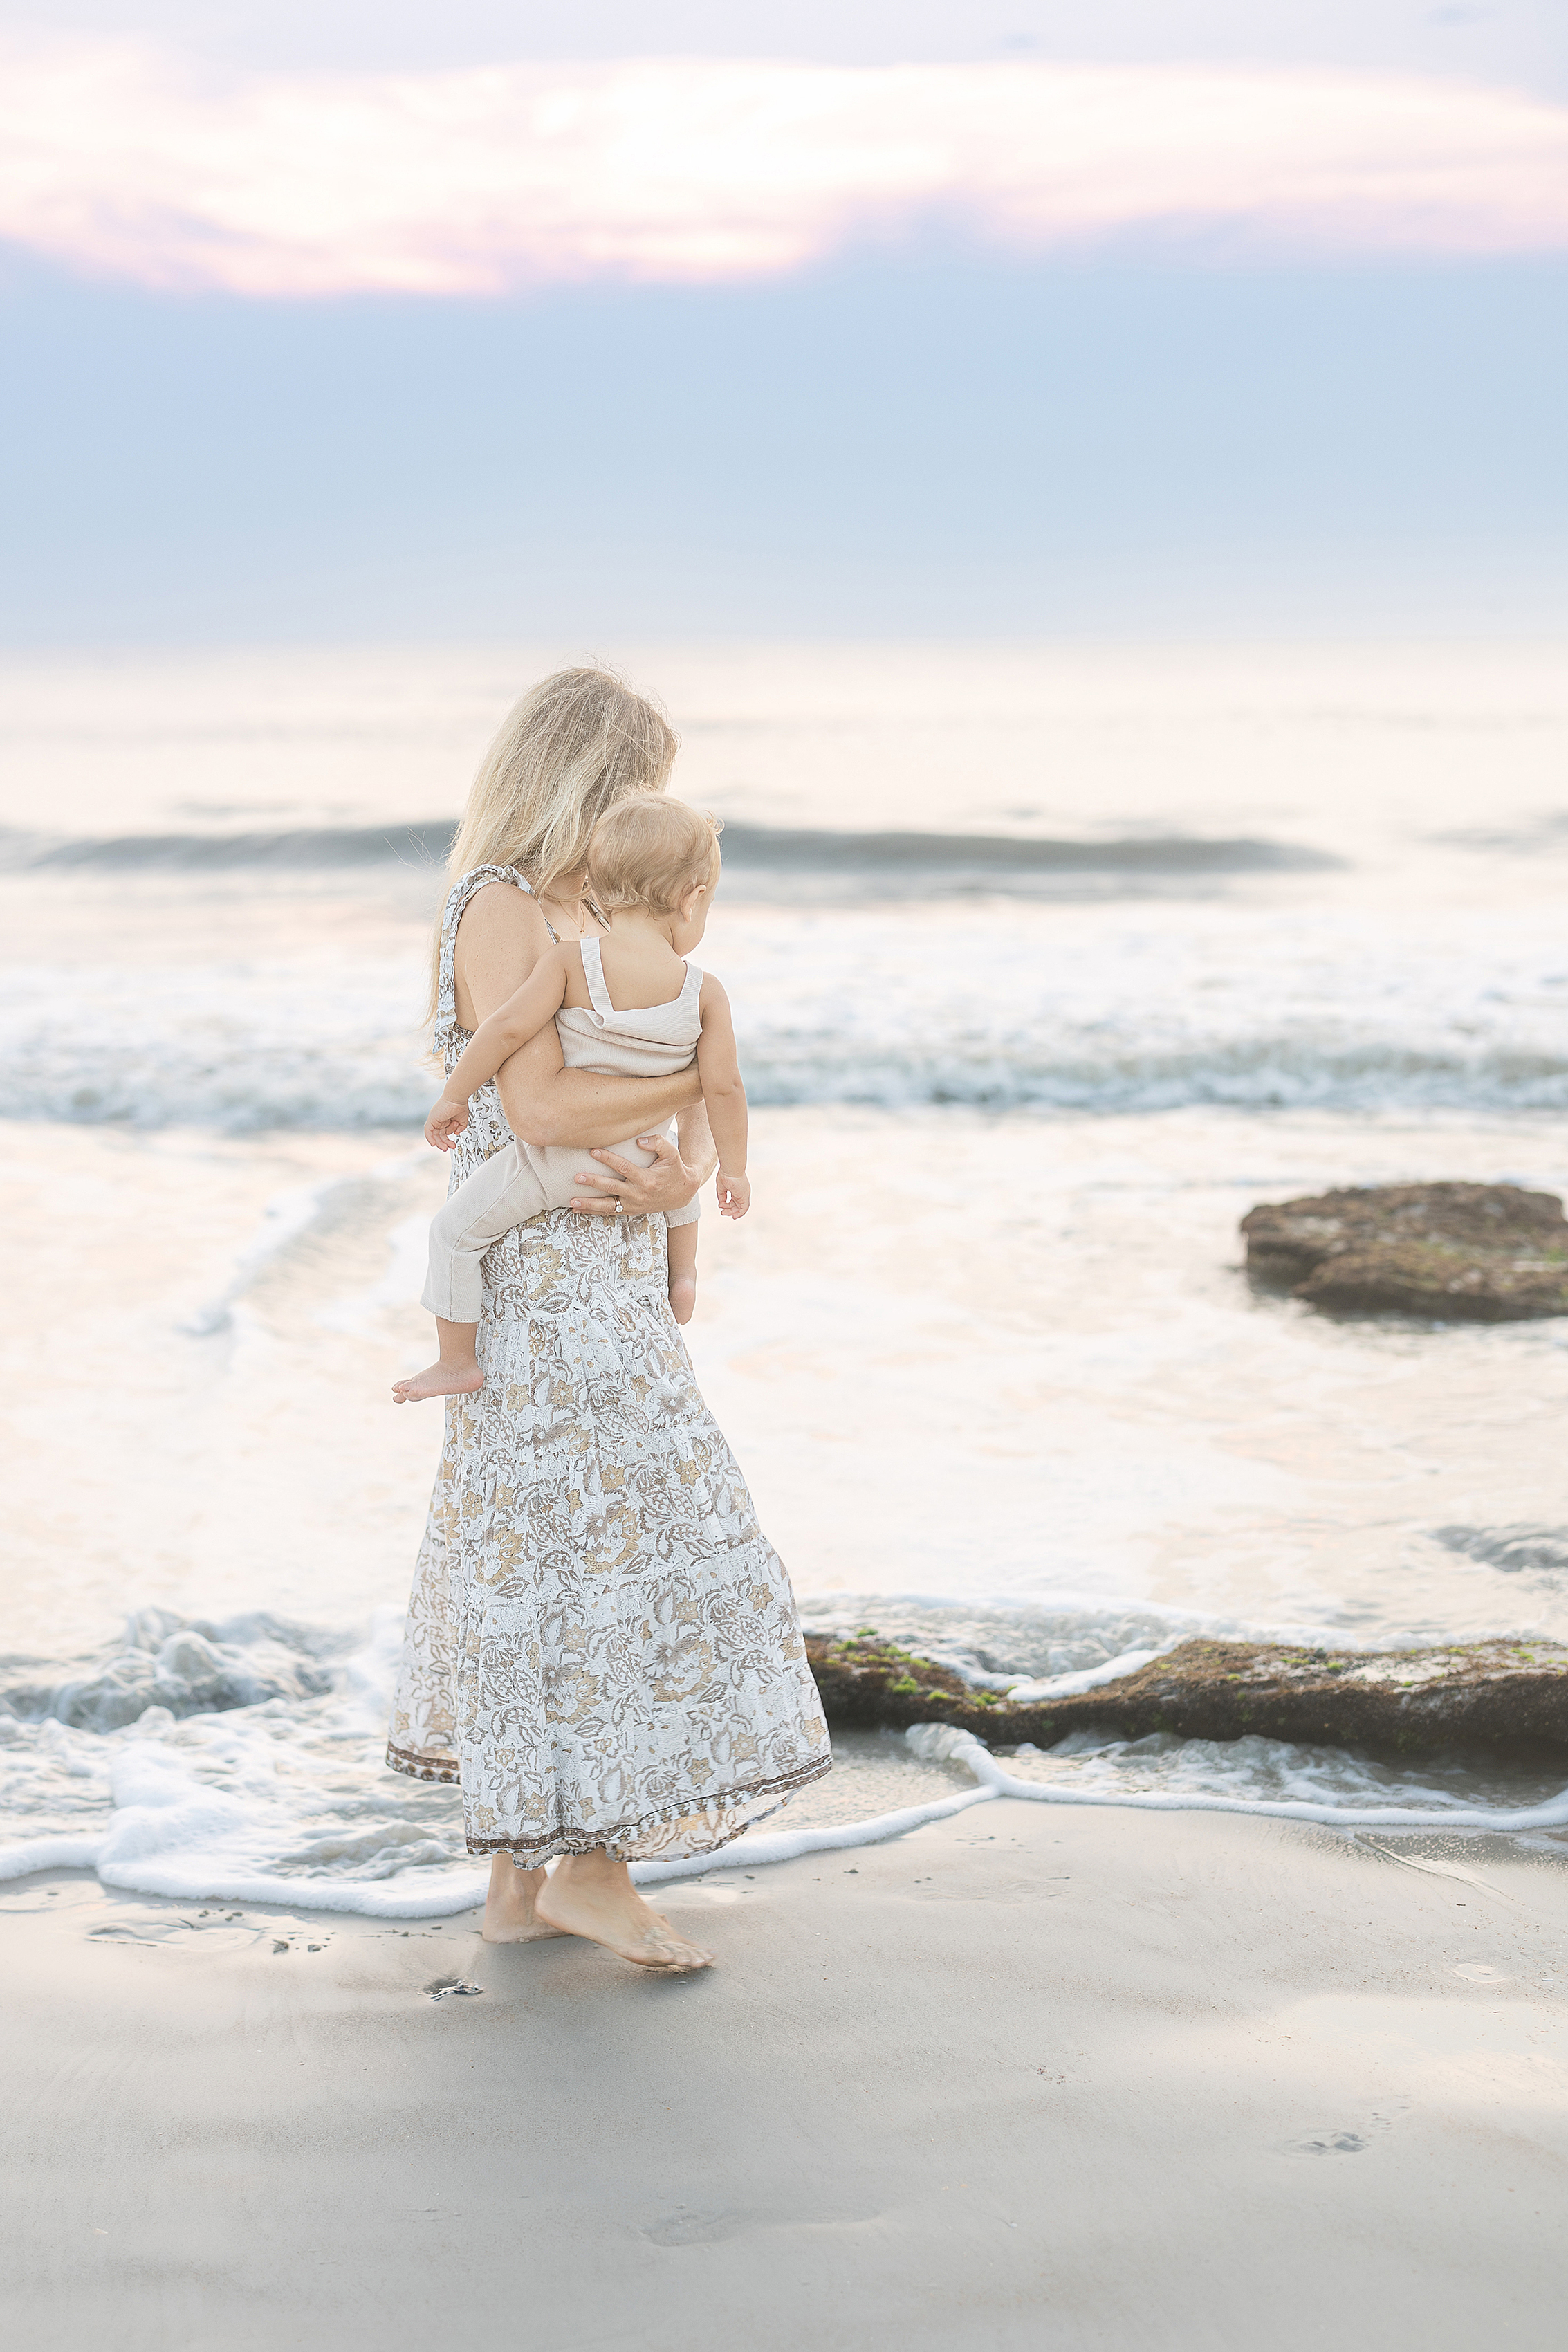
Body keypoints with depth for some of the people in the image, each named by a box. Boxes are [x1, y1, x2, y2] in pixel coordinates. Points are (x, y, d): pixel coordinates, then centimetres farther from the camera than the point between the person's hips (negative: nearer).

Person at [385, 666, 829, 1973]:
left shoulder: (591, 920, 16)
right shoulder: (494, 910, -11)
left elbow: (686, 1110, 10)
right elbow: (539, 1105, -21)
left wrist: (684, 1173, -12)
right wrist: (700, 1074, -11)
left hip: (603, 1284, 9)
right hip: (543, 1288, -9)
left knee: (543, 1560, 10)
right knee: (614, 1547, -6)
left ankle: (521, 1878, 16)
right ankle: (590, 1862, 3)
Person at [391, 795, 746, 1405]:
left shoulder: (569, 962, -15)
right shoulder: (706, 994, -9)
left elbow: (510, 1025, -23)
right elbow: (722, 1087, -7)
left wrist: (453, 1096, -11)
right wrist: (733, 1169, 7)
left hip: (557, 1161, -3)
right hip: (639, 1164, 4)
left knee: (456, 1228, 10)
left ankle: (457, 1361, 13)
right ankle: (682, 1277, 48)